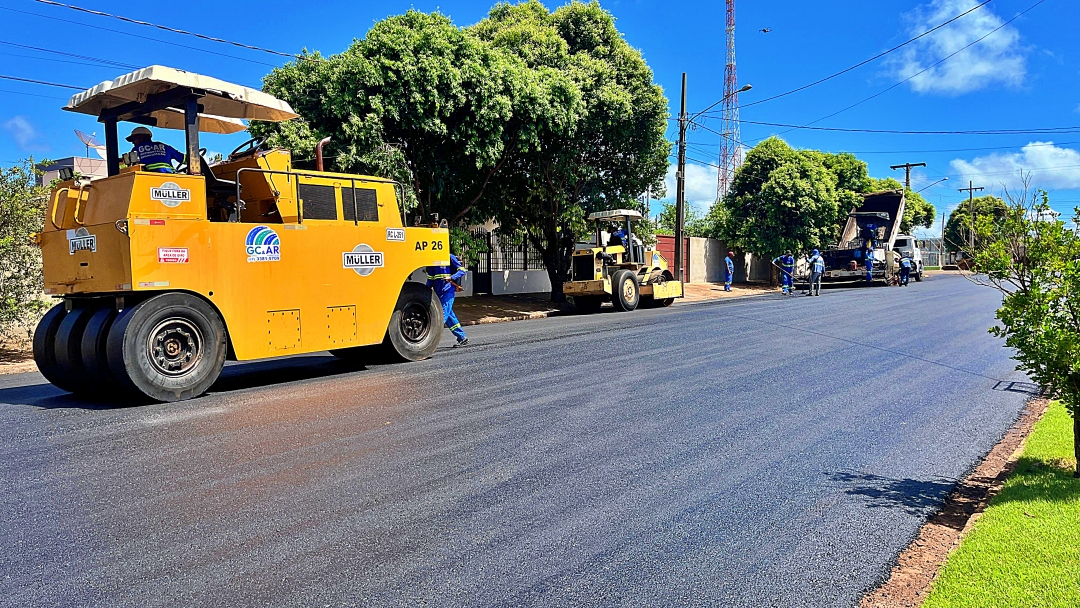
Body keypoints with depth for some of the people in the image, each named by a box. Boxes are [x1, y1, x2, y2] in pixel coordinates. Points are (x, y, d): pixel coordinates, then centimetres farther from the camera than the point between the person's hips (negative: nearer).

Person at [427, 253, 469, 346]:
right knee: (449, 317, 10)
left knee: (442, 315, -9)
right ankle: (462, 338, 18)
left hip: (448, 291, -8)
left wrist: (451, 277, -21)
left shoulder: (450, 257, -5)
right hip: (438, 292, 8)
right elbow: (430, 278, 20)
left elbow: (463, 270, -7)